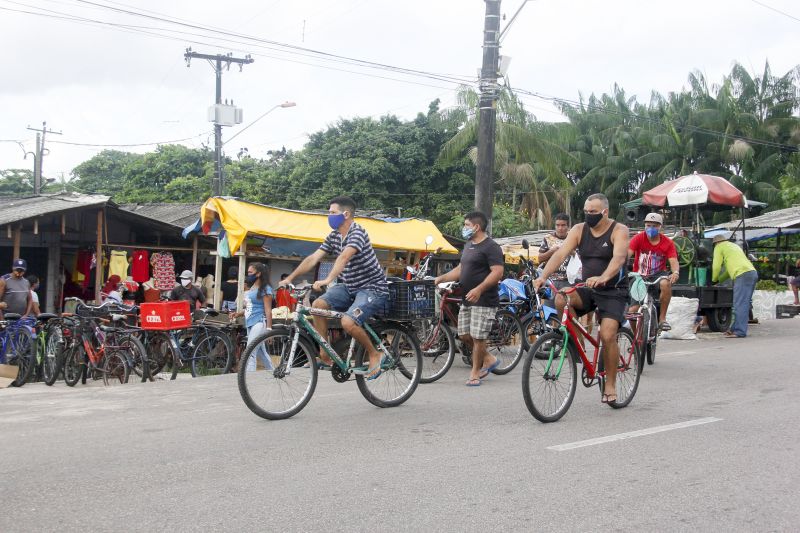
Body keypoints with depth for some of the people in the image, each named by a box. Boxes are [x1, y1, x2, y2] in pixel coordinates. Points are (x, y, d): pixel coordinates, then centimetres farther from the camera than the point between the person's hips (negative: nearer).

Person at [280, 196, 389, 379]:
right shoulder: (333, 237, 6)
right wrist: (290, 278, -4)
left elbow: (344, 257, -36)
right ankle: (325, 356, -3)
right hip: (350, 287, 8)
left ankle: (374, 354, -3)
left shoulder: (357, 232, -20)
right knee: (318, 304, -11)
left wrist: (328, 280, -49)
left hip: (373, 288, -8)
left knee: (348, 322, -29)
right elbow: (313, 258, 3)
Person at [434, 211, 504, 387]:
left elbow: (497, 272, -21)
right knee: (464, 335, 10)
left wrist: (479, 289, -29)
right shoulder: (468, 245, 16)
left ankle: (475, 372, 9)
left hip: (484, 301, -9)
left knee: (478, 337, -5)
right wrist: (442, 278, 10)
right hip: (467, 300, 9)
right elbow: (460, 269, 23)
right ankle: (488, 359, 27)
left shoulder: (491, 247, -13)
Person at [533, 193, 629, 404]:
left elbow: (618, 258, -28)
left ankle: (610, 384, 0)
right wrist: (543, 276, -26)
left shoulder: (619, 230, -10)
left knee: (607, 335, -19)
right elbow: (560, 253, -10)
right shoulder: (579, 230, 2)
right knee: (561, 300, -25)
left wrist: (603, 278, -47)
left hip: (613, 291, -4)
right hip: (587, 289, 4)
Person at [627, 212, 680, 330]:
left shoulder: (667, 243, -7)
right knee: (632, 312, -7)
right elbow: (627, 254, -21)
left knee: (666, 284, -37)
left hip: (658, 275, 0)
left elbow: (673, 261, -16)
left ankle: (662, 318, -20)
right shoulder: (638, 239, -10)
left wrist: (675, 272, -39)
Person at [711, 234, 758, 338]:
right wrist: (719, 280, 38)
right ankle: (736, 329, 16)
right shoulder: (734, 245, 34)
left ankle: (739, 332, -16)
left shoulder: (719, 247, 9)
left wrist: (714, 280, 20)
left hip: (743, 275, -9)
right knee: (744, 304, 12)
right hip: (752, 272, 9)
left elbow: (716, 266, 4)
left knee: (740, 305, -11)